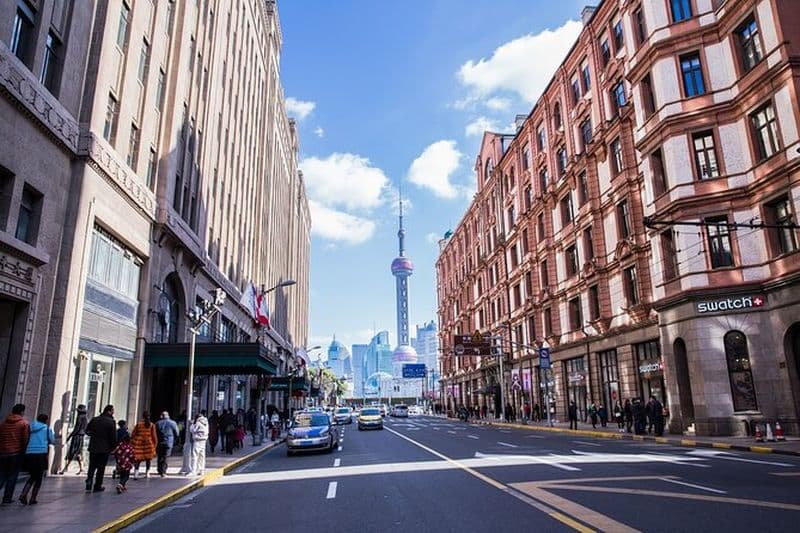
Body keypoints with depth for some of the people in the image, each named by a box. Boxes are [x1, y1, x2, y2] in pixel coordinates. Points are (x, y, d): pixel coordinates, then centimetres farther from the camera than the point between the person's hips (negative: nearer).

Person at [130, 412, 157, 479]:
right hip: (148, 443, 0)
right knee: (148, 459, 12)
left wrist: (131, 442, 11)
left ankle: (136, 473, -12)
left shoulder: (138, 424, -1)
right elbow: (154, 435, -1)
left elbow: (133, 434, 2)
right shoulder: (152, 425, -3)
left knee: (137, 459, 2)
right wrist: (155, 443, 8)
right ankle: (147, 473, 16)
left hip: (138, 442, 0)